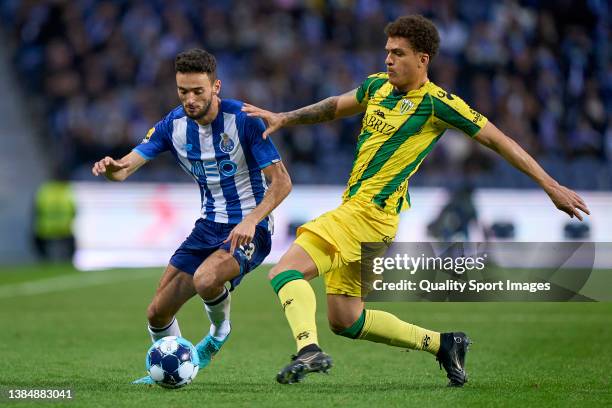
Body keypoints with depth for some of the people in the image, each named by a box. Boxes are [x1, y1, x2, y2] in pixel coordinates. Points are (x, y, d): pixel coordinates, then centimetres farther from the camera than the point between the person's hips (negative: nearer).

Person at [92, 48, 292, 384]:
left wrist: (251, 221, -33)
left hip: (249, 230, -6)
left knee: (205, 279, -35)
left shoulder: (243, 120, -17)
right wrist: (111, 168, -32)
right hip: (209, 227, 6)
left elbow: (281, 182, -18)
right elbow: (126, 167, -7)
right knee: (157, 313, 1)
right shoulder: (173, 125, -2)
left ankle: (219, 331, -2)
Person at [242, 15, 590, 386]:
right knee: (345, 320, 10)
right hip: (352, 206, 8)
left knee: (285, 271, -23)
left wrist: (551, 186, -4)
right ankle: (444, 344, 19)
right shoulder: (377, 86, 11)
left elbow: (497, 140, -4)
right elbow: (336, 107, 33)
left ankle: (308, 350, -38)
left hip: (372, 213, -8)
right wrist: (283, 119, 25)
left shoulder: (437, 103, -9)